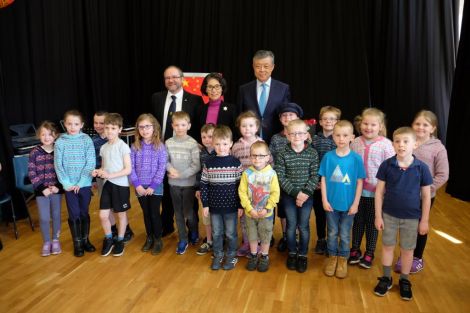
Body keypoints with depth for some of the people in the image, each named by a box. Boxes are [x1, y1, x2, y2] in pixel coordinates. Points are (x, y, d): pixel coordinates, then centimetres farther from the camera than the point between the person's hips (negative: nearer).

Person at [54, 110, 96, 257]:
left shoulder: (87, 140, -5)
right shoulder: (60, 142, -2)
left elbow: (91, 163, -7)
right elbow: (58, 165, -3)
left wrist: (80, 182, -12)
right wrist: (66, 183, -11)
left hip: (85, 184, 0)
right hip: (69, 186, 0)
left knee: (84, 213, 12)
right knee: (74, 215, 6)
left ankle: (85, 240, 29)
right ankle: (77, 243, 21)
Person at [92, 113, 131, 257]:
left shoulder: (123, 146, -12)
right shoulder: (103, 147, 6)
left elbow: (128, 170, -15)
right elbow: (104, 167, 15)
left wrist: (110, 175, -23)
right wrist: (98, 171, -7)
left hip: (120, 185, -5)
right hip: (107, 184, 5)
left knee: (121, 214, 11)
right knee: (103, 215, 5)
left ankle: (120, 241, 29)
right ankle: (108, 239, 28)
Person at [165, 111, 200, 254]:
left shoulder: (193, 143, -12)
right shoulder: (168, 142, -2)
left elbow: (196, 166, -14)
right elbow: (165, 160, 3)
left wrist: (181, 174, -18)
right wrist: (170, 168, -17)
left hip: (188, 183, -3)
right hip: (173, 183, 3)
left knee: (188, 212, 5)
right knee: (178, 212, 11)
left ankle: (194, 233, 35)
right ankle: (183, 239, 25)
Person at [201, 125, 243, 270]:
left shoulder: (236, 163, -7)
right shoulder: (209, 163, -3)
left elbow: (241, 185, -4)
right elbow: (204, 185, 1)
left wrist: (241, 205, -4)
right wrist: (205, 204, -1)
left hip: (231, 206, -1)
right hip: (214, 206, 2)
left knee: (230, 233, 11)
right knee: (216, 233, 15)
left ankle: (231, 256, 30)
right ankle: (217, 256, 32)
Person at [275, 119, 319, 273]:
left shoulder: (312, 153, -4)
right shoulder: (282, 154, -7)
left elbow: (315, 176, -5)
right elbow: (280, 177, -9)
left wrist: (306, 193, -16)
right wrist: (296, 193, -16)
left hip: (307, 196, 0)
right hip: (289, 196, 0)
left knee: (304, 226, 7)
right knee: (291, 225, 9)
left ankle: (302, 255, 24)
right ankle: (292, 253, 28)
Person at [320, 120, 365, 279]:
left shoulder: (356, 158, -9)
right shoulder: (328, 157, -7)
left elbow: (359, 182, -5)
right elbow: (323, 179, -2)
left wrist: (355, 203, -6)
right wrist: (324, 200, -6)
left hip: (348, 204, -1)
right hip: (331, 203, 1)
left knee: (345, 234, 14)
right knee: (332, 233, 16)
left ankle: (343, 259, 33)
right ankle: (332, 257, 34)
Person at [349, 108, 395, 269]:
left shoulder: (386, 144, -11)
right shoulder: (355, 142, -1)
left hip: (376, 192, -2)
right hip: (357, 190, 3)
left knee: (372, 223, 13)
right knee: (358, 221, 15)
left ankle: (369, 253, 30)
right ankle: (355, 249, 32)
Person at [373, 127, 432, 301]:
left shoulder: (421, 168, -11)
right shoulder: (386, 165, -11)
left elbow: (426, 196, -3)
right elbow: (379, 192, -5)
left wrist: (424, 220, -1)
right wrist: (378, 216, -5)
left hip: (412, 217, 0)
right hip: (389, 215, 0)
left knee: (407, 250, 15)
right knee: (387, 246, 14)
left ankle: (404, 281, 34)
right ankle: (386, 278, 32)